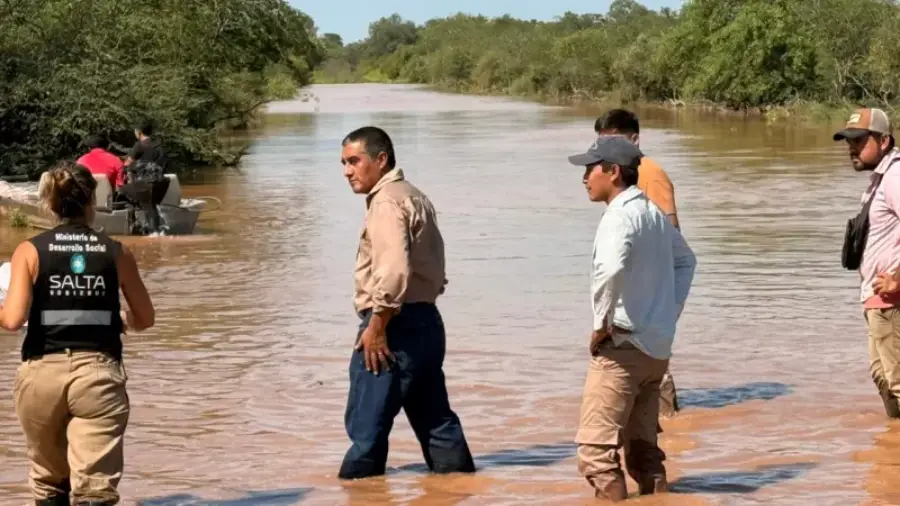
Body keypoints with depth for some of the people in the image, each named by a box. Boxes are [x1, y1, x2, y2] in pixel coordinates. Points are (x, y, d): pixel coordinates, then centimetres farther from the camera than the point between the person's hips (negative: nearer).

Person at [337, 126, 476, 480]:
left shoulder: (387, 202, -12)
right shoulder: (414, 197, 19)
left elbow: (394, 270, -25)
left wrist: (376, 326, -20)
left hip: (397, 326, -10)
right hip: (424, 321, 10)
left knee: (366, 421, -5)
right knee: (435, 420, 13)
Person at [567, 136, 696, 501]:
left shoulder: (620, 216, -15)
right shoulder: (653, 213, 13)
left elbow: (612, 269, -35)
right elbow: (685, 260, 29)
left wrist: (601, 323, -22)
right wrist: (670, 313, 22)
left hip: (622, 346, -9)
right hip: (657, 347, 9)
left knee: (596, 449, -8)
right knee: (643, 449, 14)